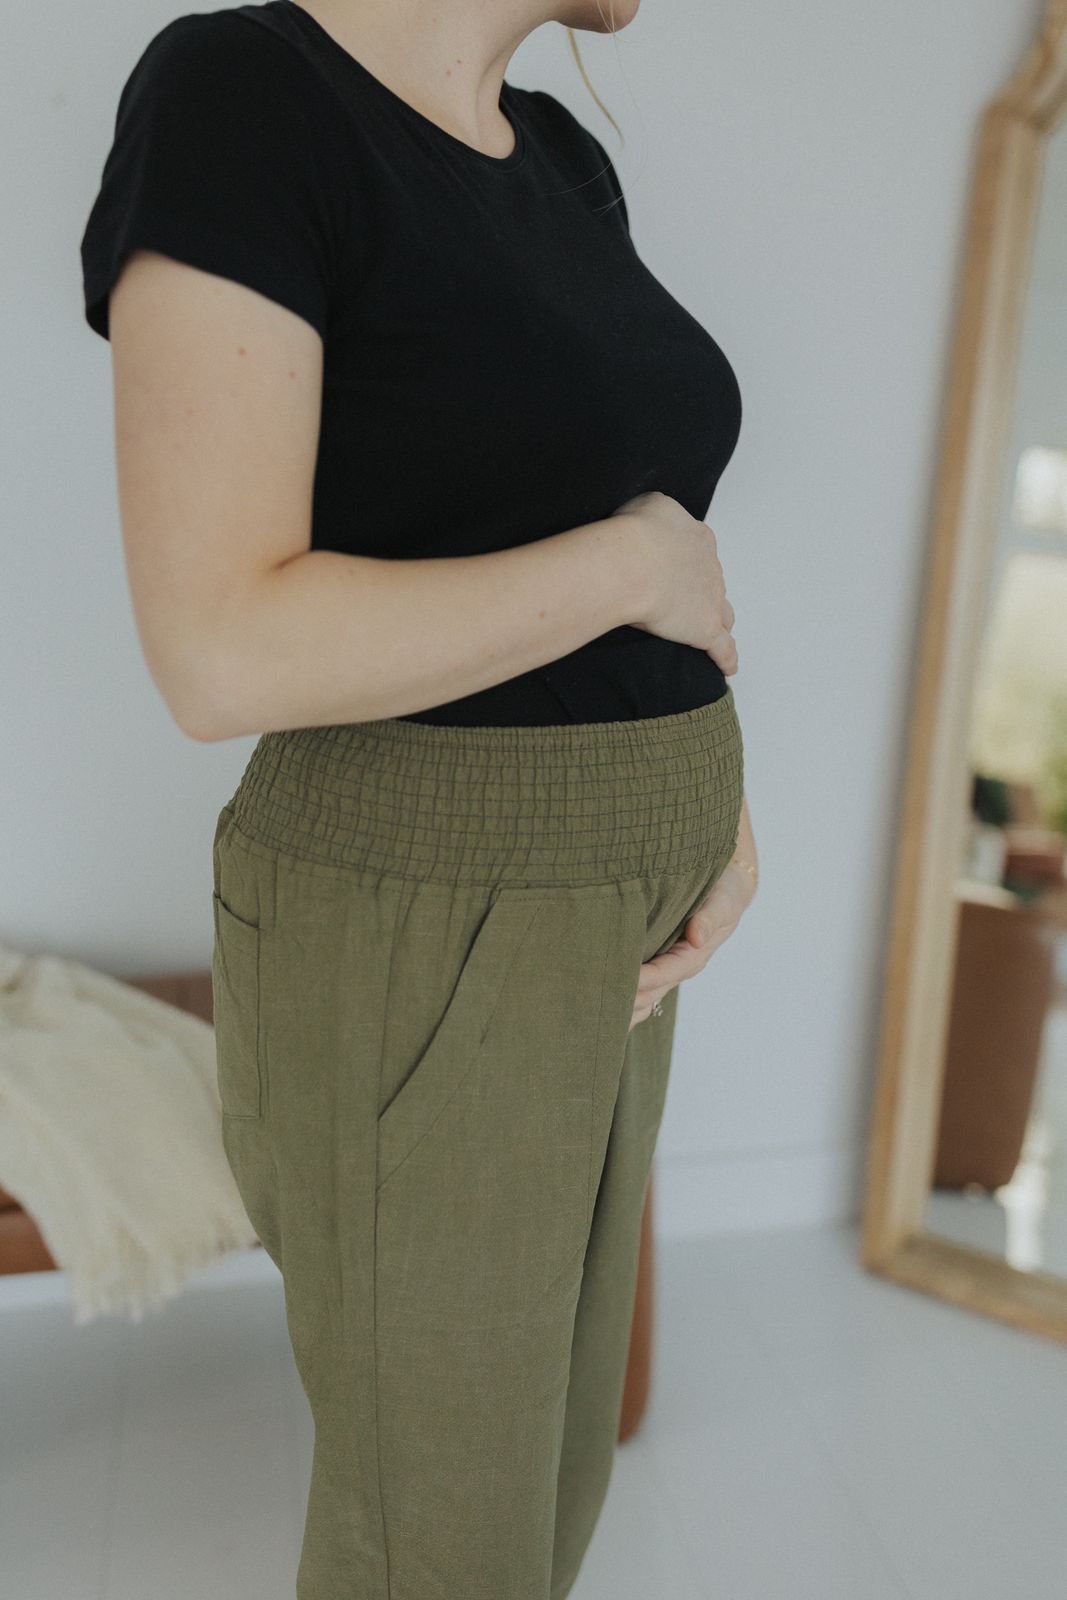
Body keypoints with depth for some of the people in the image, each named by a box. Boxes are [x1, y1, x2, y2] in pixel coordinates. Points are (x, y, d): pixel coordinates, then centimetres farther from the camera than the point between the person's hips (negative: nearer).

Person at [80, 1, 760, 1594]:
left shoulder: (554, 161, 10)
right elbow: (219, 660, -25)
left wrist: (722, 817, -3)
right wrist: (634, 570, -14)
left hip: (573, 922, 9)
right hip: (418, 964, -8)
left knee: (540, 1438, 25)